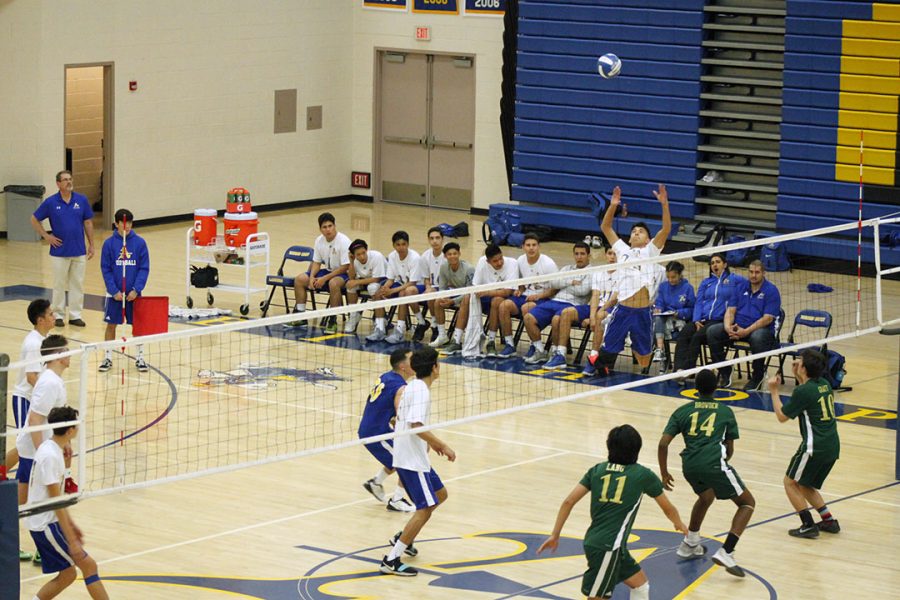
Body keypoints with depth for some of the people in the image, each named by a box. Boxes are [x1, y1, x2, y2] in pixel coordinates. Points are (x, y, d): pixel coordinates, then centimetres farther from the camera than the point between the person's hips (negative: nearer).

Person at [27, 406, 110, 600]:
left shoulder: (50, 448, 8)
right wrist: (72, 541, -21)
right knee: (88, 565, -6)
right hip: (47, 525, -10)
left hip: (43, 523, 10)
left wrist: (70, 524, 22)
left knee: (67, 574, 11)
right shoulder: (50, 456, -22)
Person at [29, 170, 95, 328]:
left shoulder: (82, 200, 0)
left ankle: (75, 315, 15)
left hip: (79, 251, 2)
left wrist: (91, 245, 5)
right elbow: (34, 220, 4)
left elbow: (88, 223, 6)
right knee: (59, 285, 7)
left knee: (78, 284, 6)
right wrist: (46, 236, -4)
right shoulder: (50, 202, -5)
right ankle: (58, 315, 16)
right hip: (60, 252, -2)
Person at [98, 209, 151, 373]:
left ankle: (140, 358, 19)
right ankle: (108, 358, 17)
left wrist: (136, 289, -12)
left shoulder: (139, 242, -4)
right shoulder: (109, 243, -5)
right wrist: (114, 291, -11)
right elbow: (105, 269, -3)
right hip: (114, 293, 0)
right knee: (111, 324, 6)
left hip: (133, 293, 0)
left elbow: (144, 268, -3)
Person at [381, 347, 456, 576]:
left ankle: (403, 538, 27)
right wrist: (443, 446, -24)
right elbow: (417, 426, -29)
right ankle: (391, 560, -12)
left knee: (440, 495, 22)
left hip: (411, 456, 10)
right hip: (412, 460, -10)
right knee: (425, 510, -11)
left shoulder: (413, 386, 12)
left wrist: (431, 442, 26)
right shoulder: (421, 391, -19)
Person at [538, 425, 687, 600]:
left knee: (641, 585, 21)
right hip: (607, 547, -6)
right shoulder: (644, 475, 0)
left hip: (594, 540, 6)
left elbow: (568, 502, 3)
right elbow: (668, 508, 15)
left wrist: (555, 535, 9)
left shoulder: (597, 470, 10)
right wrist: (679, 524, 35)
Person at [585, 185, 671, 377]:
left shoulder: (650, 251, 11)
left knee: (643, 352, 9)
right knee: (609, 348, 6)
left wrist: (664, 204, -12)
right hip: (623, 308, 1)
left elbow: (666, 229, 0)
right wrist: (612, 206, 4)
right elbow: (605, 227, 18)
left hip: (643, 310, -1)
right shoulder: (622, 250, 17)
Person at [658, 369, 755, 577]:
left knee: (706, 496, 36)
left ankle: (690, 544, 43)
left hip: (690, 466, 4)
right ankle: (725, 553, -7)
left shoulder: (683, 411, 17)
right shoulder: (725, 412, 15)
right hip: (714, 464, -4)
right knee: (747, 503, 10)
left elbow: (663, 443, 8)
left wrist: (664, 473, 19)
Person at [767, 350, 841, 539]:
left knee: (791, 482, 5)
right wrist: (798, 377, 22)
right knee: (805, 486, 22)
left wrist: (774, 391, 5)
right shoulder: (824, 384, 9)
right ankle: (829, 521, 17)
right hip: (833, 446, 8)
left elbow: (782, 416, -4)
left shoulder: (803, 391, -14)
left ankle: (808, 525, -1)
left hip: (815, 448, -8)